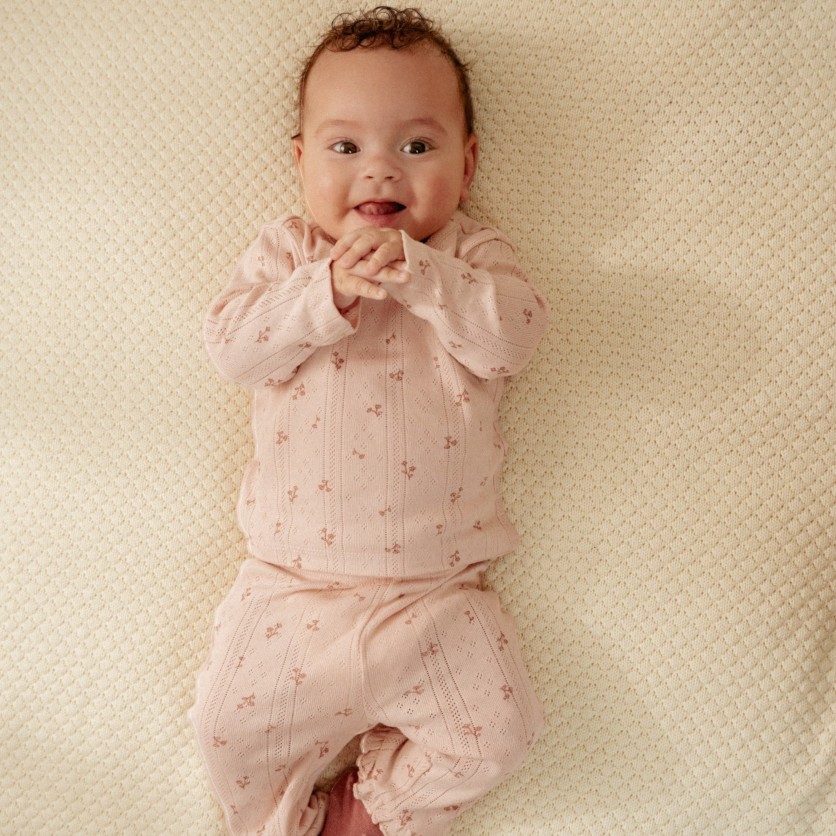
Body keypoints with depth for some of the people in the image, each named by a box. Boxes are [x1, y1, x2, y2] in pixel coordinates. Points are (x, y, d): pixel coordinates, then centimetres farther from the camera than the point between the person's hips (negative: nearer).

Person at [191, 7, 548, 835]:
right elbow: (230, 345, -10)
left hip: (435, 586, 0)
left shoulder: (472, 253, 3)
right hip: (293, 576, 1)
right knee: (232, 723, -2)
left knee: (499, 729, -2)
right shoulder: (284, 250, 5)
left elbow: (513, 334, -15)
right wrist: (327, 291, -22)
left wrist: (416, 272, -26)